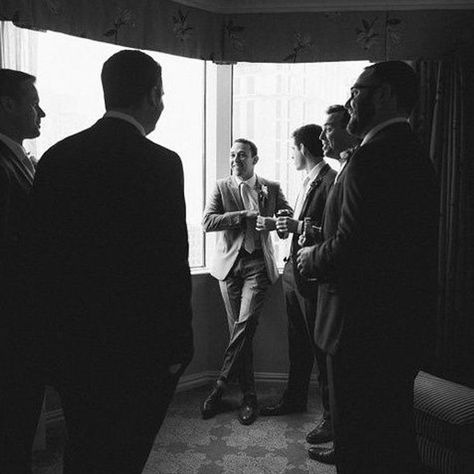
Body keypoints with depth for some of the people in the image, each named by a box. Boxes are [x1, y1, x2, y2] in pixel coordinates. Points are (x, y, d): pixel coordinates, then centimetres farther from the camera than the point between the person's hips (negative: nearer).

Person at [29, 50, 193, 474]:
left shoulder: (56, 156, 1)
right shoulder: (160, 163, -16)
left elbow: (43, 253, 4)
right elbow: (172, 263, -16)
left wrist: (58, 329, 14)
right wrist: (178, 344, -5)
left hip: (70, 343, 5)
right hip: (136, 344, -5)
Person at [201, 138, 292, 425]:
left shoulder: (271, 188, 10)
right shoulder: (221, 187, 8)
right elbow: (208, 222, -5)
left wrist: (271, 222, -10)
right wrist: (242, 215, -12)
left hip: (258, 264, -1)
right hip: (230, 263, 1)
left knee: (245, 324, -15)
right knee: (239, 329, 3)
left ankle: (219, 388, -3)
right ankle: (249, 395, 14)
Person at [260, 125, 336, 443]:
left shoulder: (332, 181, -15)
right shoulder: (309, 181, 15)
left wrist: (299, 227, -23)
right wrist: (288, 224, 7)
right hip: (295, 272, 10)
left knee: (321, 347, 0)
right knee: (298, 342, 20)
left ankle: (333, 417, 15)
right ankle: (295, 399, 36)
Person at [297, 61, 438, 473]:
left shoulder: (372, 158, -20)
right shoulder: (415, 156, 11)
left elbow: (350, 249, -26)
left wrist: (311, 258, -6)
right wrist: (322, 240, 13)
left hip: (366, 327, -10)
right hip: (407, 322, 10)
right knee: (394, 435, 24)